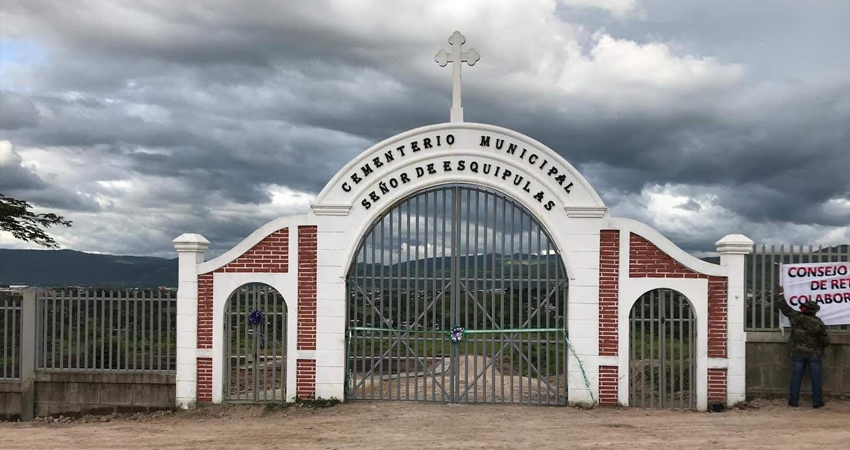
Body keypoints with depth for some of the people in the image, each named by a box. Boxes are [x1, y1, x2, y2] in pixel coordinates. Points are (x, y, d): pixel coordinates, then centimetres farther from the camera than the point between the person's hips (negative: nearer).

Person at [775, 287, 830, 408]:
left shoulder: (795, 317, -6)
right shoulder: (818, 323, -12)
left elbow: (784, 306, 8)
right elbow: (826, 340, -10)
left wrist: (781, 294, 23)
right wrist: (822, 345, 14)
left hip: (798, 353, 2)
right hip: (814, 355, -2)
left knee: (796, 377, 7)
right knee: (816, 379, 5)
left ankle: (793, 400, 10)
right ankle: (817, 401, 9)